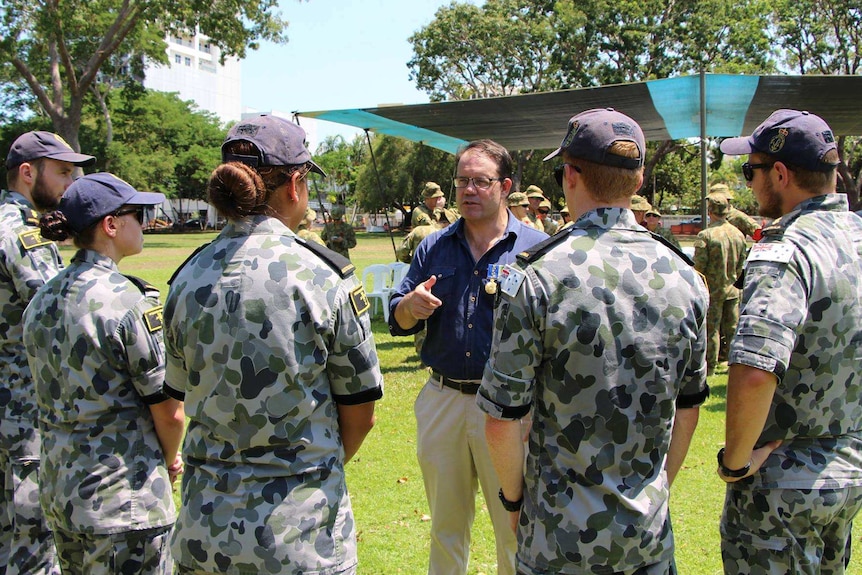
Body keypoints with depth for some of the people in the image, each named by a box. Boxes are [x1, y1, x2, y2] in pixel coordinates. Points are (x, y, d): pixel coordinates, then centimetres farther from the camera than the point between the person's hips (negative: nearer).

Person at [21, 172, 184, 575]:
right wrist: (168, 463, 5)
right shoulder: (129, 301, -18)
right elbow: (169, 411, -15)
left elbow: (52, 398, 11)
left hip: (57, 492, 8)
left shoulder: (41, 301, 5)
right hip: (125, 499, -8)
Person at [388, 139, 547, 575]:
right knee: (445, 526, 17)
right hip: (441, 401, 3)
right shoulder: (433, 248, 8)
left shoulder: (536, 247, -2)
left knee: (514, 527, 7)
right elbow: (398, 322, 7)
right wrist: (411, 306, -14)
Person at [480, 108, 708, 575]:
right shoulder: (684, 278, -3)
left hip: (560, 537, -3)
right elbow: (688, 408, 7)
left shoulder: (535, 277, -16)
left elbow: (503, 419, -15)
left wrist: (513, 499, 2)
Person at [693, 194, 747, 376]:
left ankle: (710, 367, 7)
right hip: (733, 290, 5)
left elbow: (699, 267, -15)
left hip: (713, 290, -5)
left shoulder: (705, 235, -16)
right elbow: (742, 264, 8)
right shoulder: (739, 234, 1)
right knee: (732, 328, 14)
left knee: (711, 329, 2)